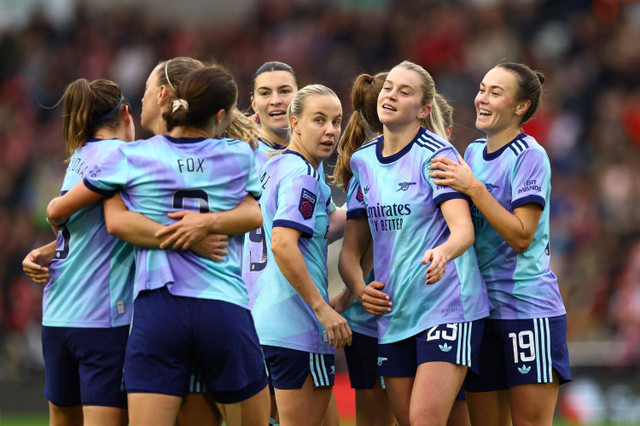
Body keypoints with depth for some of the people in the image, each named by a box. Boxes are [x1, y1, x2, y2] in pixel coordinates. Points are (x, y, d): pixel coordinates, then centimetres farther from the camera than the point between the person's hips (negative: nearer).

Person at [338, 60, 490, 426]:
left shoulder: (436, 155, -6)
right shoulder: (364, 161, 11)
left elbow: (464, 229, -19)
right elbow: (351, 248, 15)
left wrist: (443, 252, -41)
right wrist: (358, 286, -5)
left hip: (447, 305, -6)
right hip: (392, 314, 6)